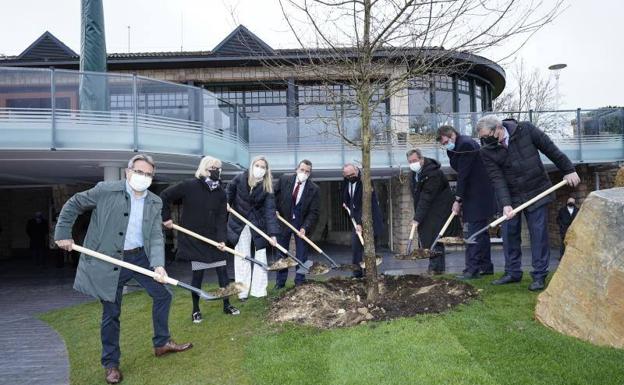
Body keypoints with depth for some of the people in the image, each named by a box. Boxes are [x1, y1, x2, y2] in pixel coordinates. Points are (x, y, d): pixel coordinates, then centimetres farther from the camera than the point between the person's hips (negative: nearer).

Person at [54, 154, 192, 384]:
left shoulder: (155, 202, 0)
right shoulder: (105, 190, -11)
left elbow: (156, 237, -5)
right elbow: (73, 205, 1)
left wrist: (158, 264, -19)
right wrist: (63, 234, -2)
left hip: (140, 256, 4)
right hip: (109, 261, -4)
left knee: (162, 295, 9)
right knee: (111, 313, 6)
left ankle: (161, 343, 30)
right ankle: (111, 363, 25)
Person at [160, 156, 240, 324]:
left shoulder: (220, 193, -1)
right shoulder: (188, 186, -12)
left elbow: (222, 218, -5)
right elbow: (164, 196, -6)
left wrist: (222, 239, -16)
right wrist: (166, 218, -6)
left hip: (213, 239, 4)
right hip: (194, 240, -3)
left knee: (223, 271, 4)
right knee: (197, 274, 3)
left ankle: (227, 305, 20)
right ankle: (196, 310, 20)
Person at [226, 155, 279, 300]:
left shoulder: (267, 187, -16)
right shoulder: (240, 179, -14)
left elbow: (270, 211, -22)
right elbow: (230, 190, 9)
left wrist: (273, 233, -29)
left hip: (259, 224, 0)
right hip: (239, 223, 0)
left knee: (260, 256, 5)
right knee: (242, 257, 6)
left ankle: (259, 290, 17)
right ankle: (243, 292, 15)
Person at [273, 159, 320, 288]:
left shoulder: (314, 189, -14)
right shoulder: (284, 179, -10)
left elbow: (313, 212, -14)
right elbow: (274, 194, 6)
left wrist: (305, 227, -25)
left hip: (301, 223, -1)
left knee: (301, 254, 5)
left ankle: (300, 282, 19)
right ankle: (280, 281, 23)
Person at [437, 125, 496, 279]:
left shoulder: (465, 144, -18)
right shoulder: (455, 148, 12)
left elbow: (463, 174, -20)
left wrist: (458, 199, -16)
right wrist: (460, 198, 3)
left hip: (478, 195, -10)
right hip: (473, 195, 10)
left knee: (474, 233, -9)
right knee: (481, 231, 14)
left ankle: (472, 269, -7)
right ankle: (486, 266, 23)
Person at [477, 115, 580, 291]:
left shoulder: (525, 130, -14)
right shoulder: (487, 151, -11)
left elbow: (550, 149, -5)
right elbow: (497, 179, -17)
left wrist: (568, 170, -1)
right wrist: (505, 204, -28)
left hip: (537, 192, -2)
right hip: (511, 196, 2)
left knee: (539, 234, 0)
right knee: (509, 233, 5)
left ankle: (539, 275, 11)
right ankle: (513, 273, 20)